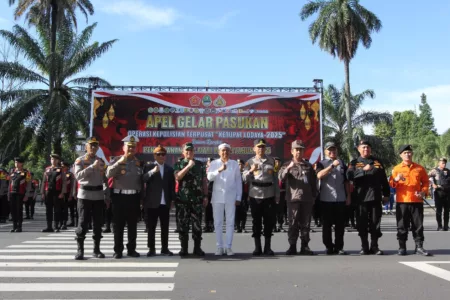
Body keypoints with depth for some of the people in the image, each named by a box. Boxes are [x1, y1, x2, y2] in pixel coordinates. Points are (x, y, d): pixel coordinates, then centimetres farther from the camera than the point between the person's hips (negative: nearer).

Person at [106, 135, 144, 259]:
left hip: (134, 197, 3)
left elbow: (142, 181, 12)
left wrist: (142, 197, 10)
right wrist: (120, 161, -22)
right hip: (120, 197, -3)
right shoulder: (116, 160, 0)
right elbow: (108, 174, -17)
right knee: (119, 225, 3)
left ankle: (131, 249, 19)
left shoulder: (139, 162, 10)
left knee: (133, 225, 9)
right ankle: (118, 250, 11)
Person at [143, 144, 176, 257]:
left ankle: (165, 248, 13)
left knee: (165, 227, 6)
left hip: (165, 202, 3)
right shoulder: (149, 166, 3)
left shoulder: (169, 169, 12)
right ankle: (151, 249, 9)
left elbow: (172, 185, 13)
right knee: (151, 227, 2)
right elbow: (143, 180, -11)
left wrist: (172, 199, 8)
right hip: (152, 202, -2)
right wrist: (152, 171, -25)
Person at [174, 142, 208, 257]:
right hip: (182, 199, -1)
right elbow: (177, 177, -12)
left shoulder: (200, 164, 10)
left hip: (197, 199, 1)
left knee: (197, 224, 2)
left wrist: (205, 196, 4)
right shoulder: (178, 164, 5)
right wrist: (188, 166, -18)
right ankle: (184, 248, 11)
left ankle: (197, 248, 11)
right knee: (183, 224, 3)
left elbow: (204, 181, 11)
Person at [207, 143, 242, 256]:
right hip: (217, 197, 0)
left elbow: (238, 181, 6)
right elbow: (209, 177, -11)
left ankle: (229, 247, 9)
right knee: (218, 222, 3)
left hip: (231, 197, 0)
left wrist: (238, 197, 2)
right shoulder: (214, 163, 3)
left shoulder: (235, 164, 5)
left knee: (230, 222, 2)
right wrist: (219, 170, -27)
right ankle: (219, 246, 11)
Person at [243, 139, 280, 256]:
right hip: (255, 196, -1)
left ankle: (267, 247, 14)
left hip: (269, 195, 1)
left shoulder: (271, 161, 7)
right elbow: (245, 179, -6)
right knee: (256, 221, 5)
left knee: (269, 221, 4)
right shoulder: (250, 162, 2)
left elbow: (275, 178, 8)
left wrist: (277, 194, 4)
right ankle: (257, 247, 13)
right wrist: (251, 170, -24)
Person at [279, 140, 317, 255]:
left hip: (307, 199, 3)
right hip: (293, 198, -2)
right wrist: (288, 168, -26)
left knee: (305, 224, 6)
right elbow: (281, 178, -10)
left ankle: (305, 246, 13)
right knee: (293, 224, -1)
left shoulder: (309, 166, 15)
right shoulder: (287, 165, 7)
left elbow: (313, 182, 18)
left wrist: (314, 196, 11)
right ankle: (292, 246, 5)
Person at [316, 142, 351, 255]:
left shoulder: (342, 163, 15)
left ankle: (339, 247, 11)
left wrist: (348, 196, 10)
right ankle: (329, 247, 11)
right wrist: (332, 165, -23)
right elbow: (319, 175, -17)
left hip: (341, 199, 3)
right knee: (327, 225, 2)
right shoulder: (321, 163, 4)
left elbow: (346, 181, 17)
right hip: (326, 199, -3)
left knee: (340, 225, 4)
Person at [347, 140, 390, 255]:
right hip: (361, 198, -1)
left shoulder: (377, 162, 13)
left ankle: (374, 246, 14)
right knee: (362, 224, 2)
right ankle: (364, 247, 11)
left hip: (375, 197, 2)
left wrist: (386, 194, 11)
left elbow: (384, 180, 14)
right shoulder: (354, 163, 6)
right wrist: (363, 170, -21)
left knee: (375, 223, 4)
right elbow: (349, 175, -13)